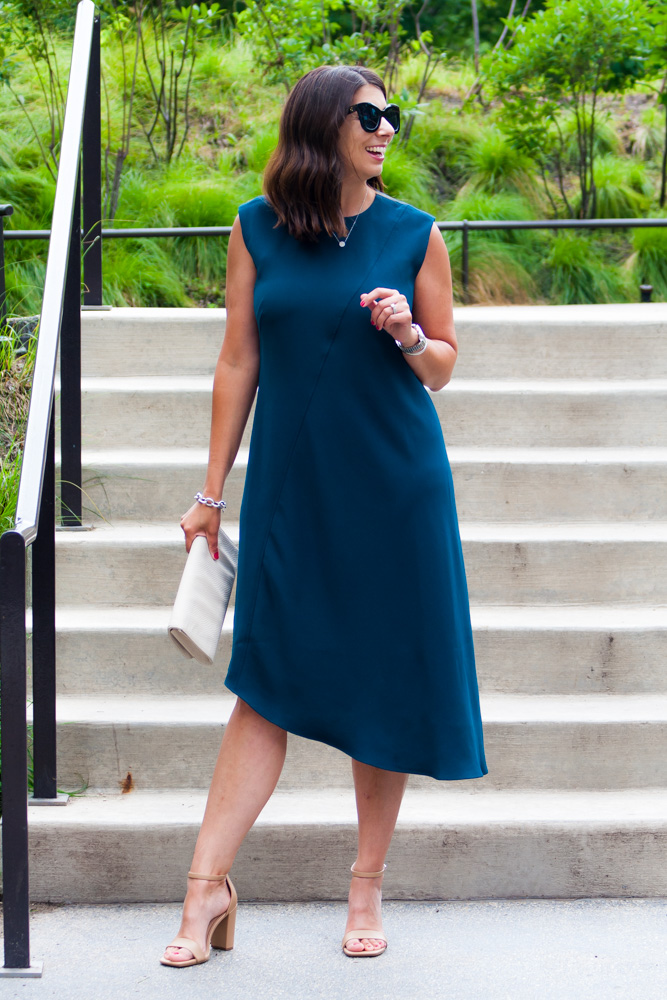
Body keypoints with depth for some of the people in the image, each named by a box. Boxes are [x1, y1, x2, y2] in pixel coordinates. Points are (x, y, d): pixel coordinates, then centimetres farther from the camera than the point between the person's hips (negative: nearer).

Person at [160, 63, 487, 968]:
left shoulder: (414, 234, 1)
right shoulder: (256, 229, 2)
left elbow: (442, 366, 8)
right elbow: (238, 364, 5)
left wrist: (408, 335, -15)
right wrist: (213, 491, 6)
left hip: (395, 485, 0)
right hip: (291, 486, 0)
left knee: (387, 681, 4)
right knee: (268, 680, -1)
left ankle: (368, 886, 17)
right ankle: (209, 885, 2)